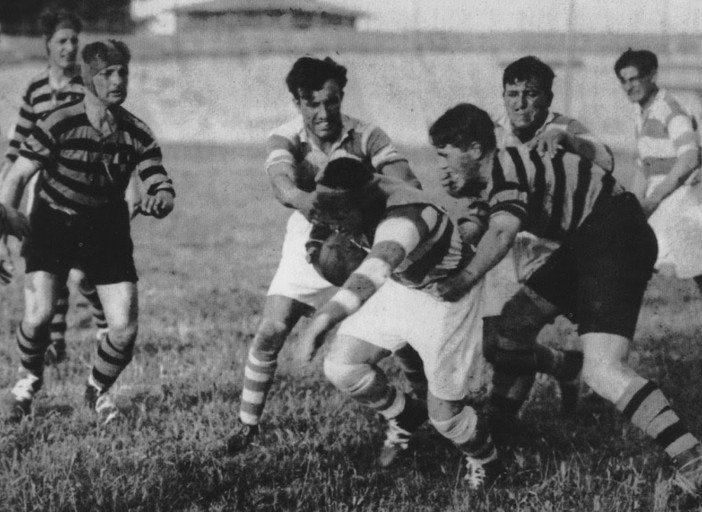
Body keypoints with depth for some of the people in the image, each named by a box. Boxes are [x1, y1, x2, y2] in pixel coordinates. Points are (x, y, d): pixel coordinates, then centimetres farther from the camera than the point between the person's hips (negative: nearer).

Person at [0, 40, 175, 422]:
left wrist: (161, 198, -31)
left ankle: (98, 390, 25)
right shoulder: (59, 124, -17)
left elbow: (159, 182, -8)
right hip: (53, 226, -3)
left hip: (108, 232, 3)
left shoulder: (137, 134, -8)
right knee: (39, 317, -19)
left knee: (125, 329, -7)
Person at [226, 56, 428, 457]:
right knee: (270, 333, -8)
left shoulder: (366, 136, -16)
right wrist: (309, 201, -57)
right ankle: (249, 425, 6)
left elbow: (407, 182, -23)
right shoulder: (286, 139, -16)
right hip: (310, 243, 0)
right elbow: (283, 186, -36)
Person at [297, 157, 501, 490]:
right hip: (401, 286, 7)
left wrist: (324, 319, -72)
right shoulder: (365, 194, -17)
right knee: (341, 366, -8)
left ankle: (485, 461, 33)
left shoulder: (403, 218, -41)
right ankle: (404, 420, 20)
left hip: (447, 297, -7)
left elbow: (373, 273, -61)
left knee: (444, 415, -1)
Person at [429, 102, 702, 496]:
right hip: (585, 240, 11)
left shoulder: (506, 168, -17)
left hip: (615, 238, -10)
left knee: (602, 371, -22)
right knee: (516, 322, 16)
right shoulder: (495, 175, 14)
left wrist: (465, 280, -40)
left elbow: (503, 231, -35)